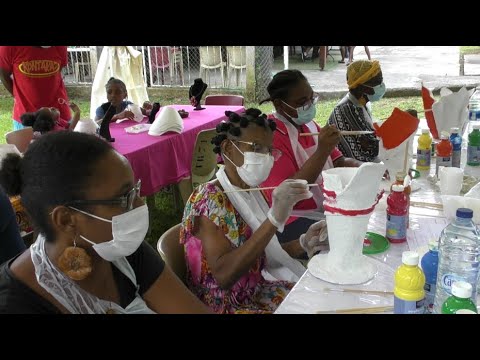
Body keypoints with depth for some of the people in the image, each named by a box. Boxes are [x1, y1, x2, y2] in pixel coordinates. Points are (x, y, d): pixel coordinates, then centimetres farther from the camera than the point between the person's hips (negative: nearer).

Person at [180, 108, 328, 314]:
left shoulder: (249, 194, 5)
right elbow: (224, 276, -31)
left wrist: (303, 244, -6)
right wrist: (274, 219, -35)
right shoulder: (208, 199, -19)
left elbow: (259, 254, 9)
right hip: (225, 305, -7)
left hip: (255, 292, 7)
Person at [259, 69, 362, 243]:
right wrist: (322, 152, -30)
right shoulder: (271, 135, -16)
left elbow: (340, 162, 13)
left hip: (327, 207, 9)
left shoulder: (308, 124, 12)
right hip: (293, 221, -8)